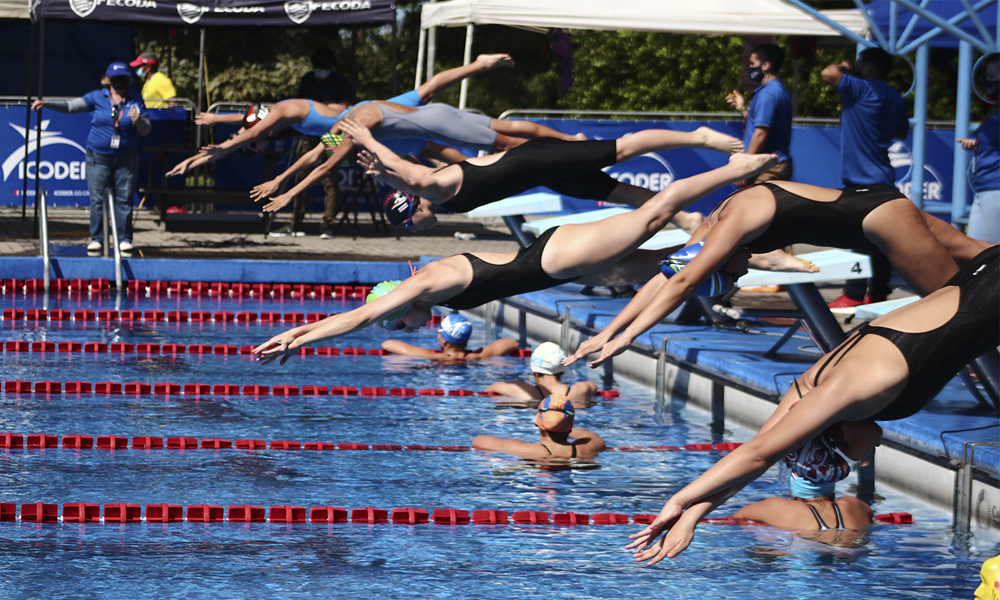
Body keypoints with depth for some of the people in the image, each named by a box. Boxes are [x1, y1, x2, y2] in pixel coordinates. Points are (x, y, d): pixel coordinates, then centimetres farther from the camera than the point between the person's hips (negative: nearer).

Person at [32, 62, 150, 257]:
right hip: (99, 157, 0)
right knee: (97, 199, -1)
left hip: (127, 158, 0)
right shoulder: (97, 97, 3)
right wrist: (46, 103, -9)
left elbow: (146, 130, 2)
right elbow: (71, 106, 2)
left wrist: (138, 121, -20)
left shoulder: (135, 100, 3)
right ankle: (96, 240, 5)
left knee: (124, 199, 1)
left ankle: (125, 240, 8)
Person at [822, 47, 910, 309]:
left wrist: (845, 67, -1)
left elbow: (828, 73, -21)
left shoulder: (862, 89, -14)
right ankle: (878, 292, 14)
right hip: (883, 177, 9)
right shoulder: (895, 98, 11)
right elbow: (902, 132, 24)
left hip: (861, 179, -9)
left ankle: (854, 295, -5)